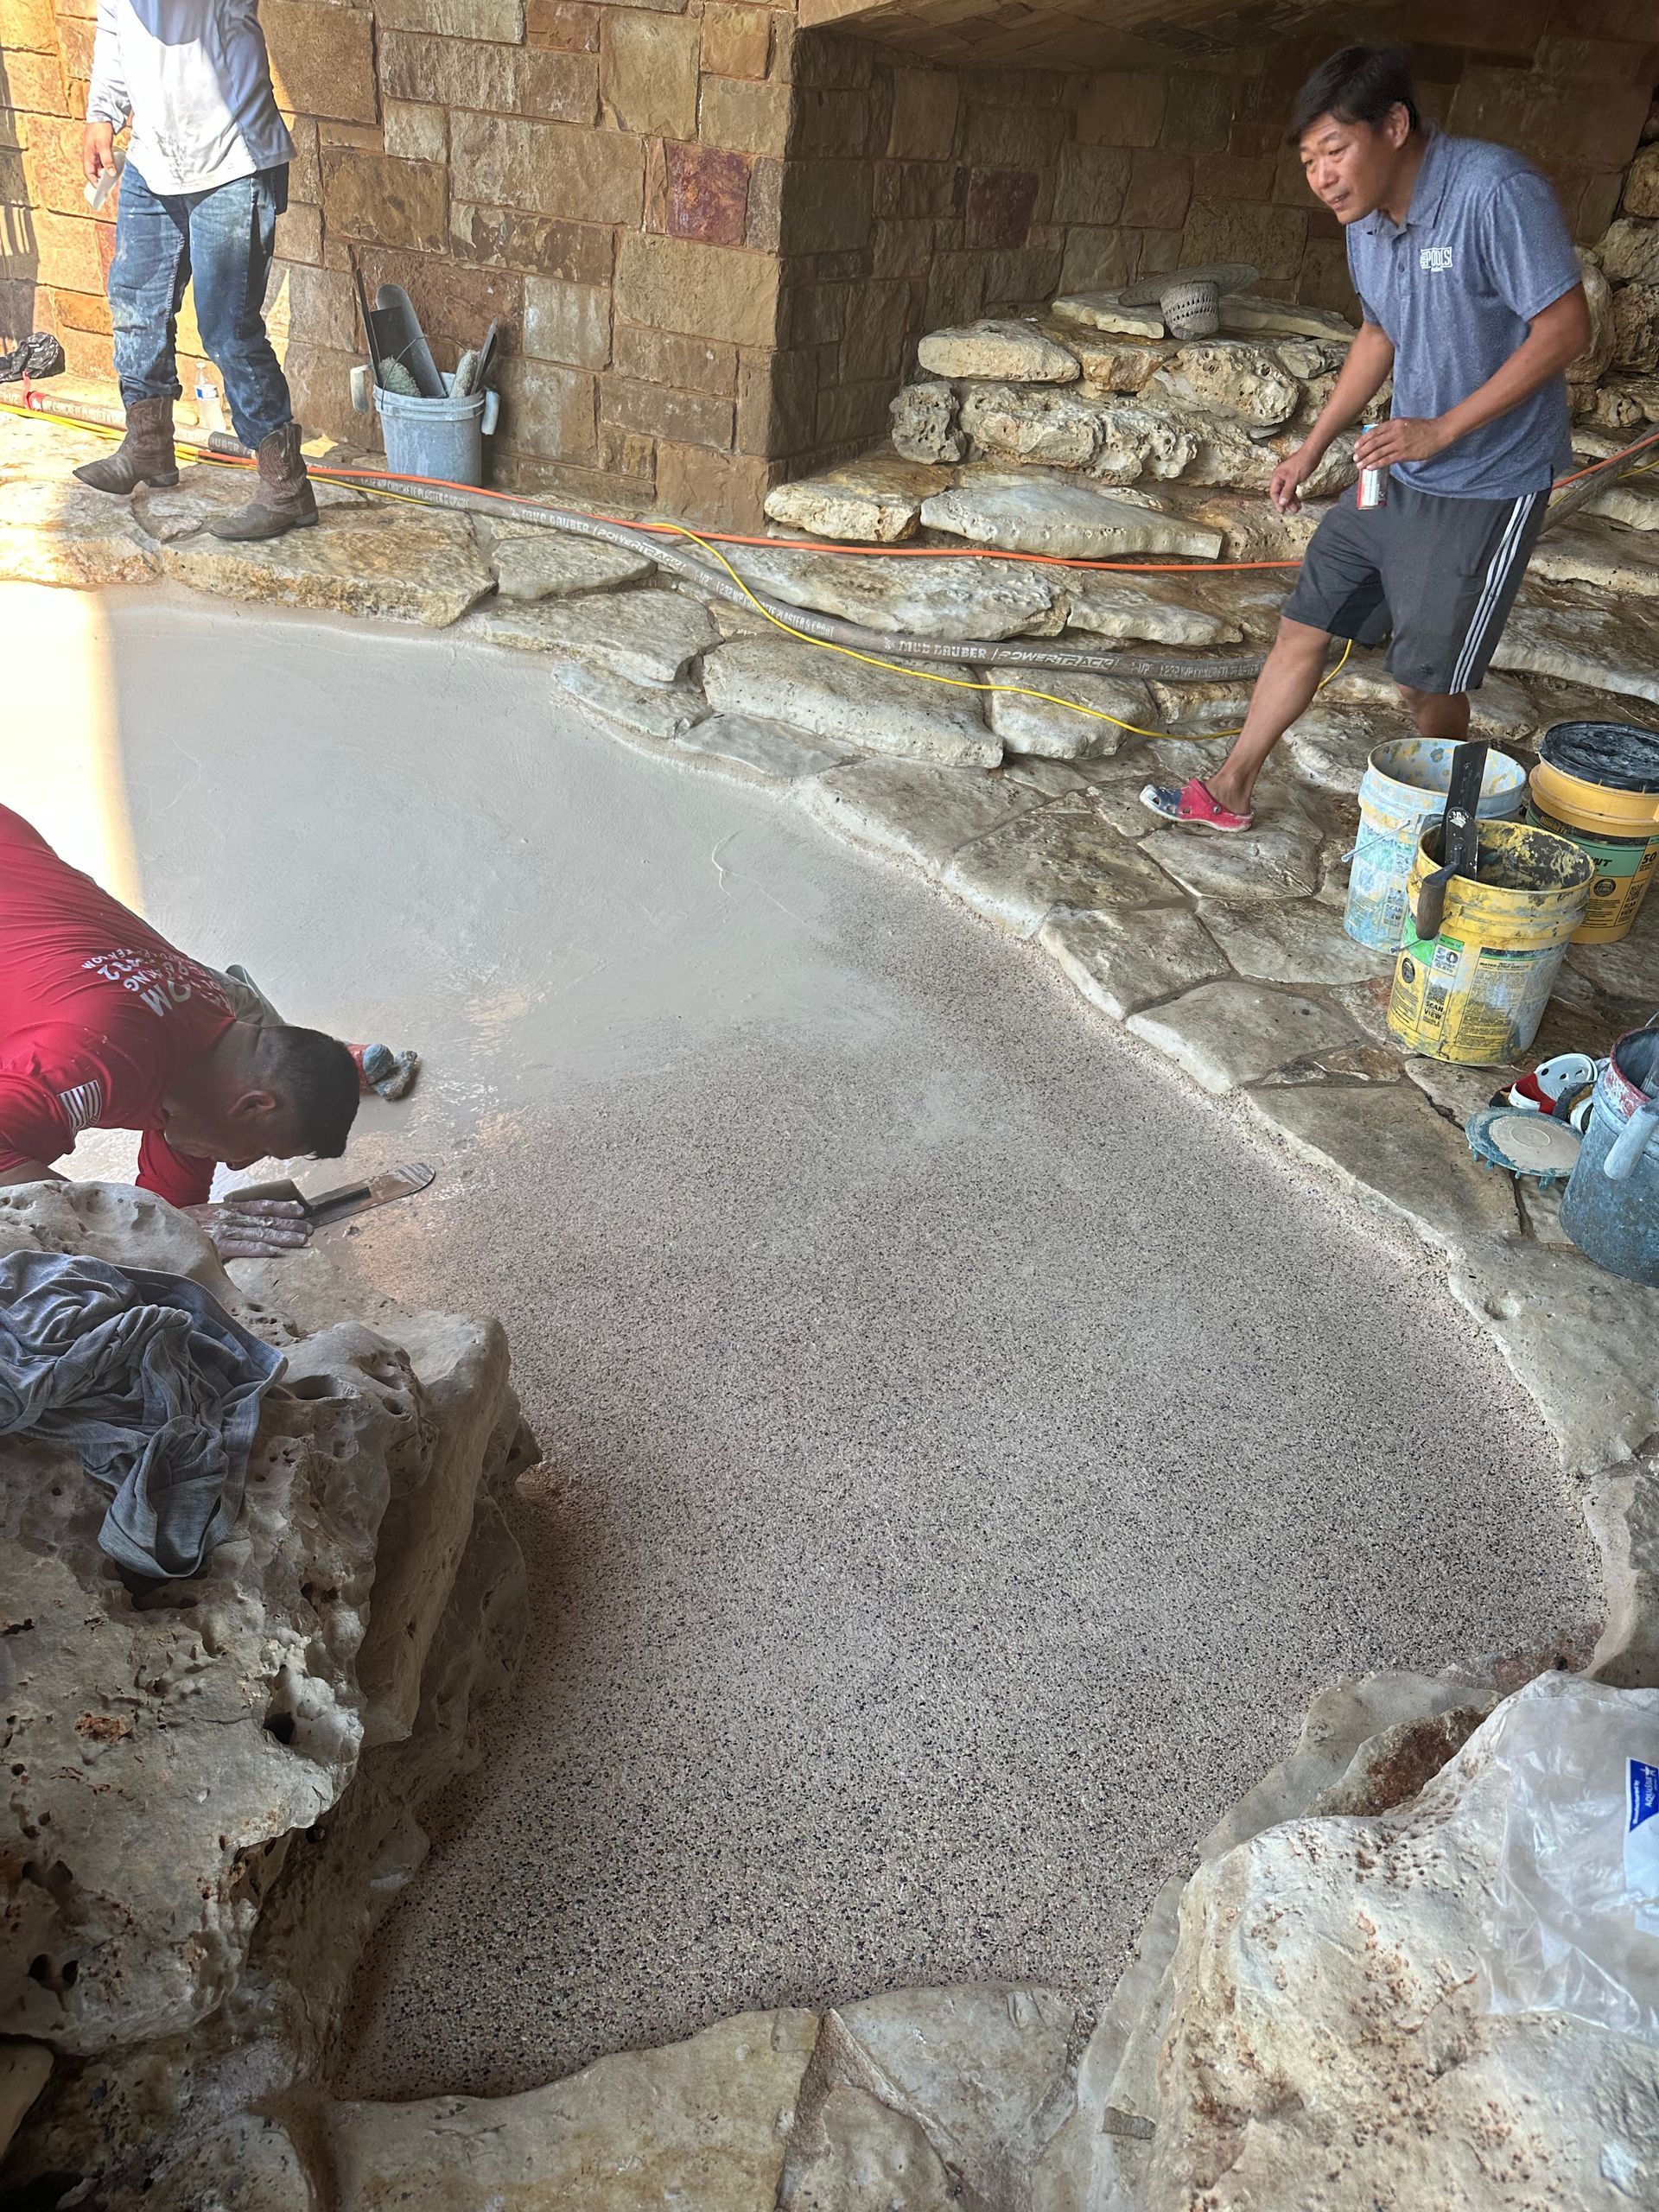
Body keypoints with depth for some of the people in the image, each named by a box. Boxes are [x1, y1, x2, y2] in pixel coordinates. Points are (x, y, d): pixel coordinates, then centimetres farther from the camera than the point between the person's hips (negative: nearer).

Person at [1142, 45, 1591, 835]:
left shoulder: (1495, 191, -21)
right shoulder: (1366, 222, 3)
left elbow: (1565, 329, -20)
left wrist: (1442, 429, -23)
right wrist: (1314, 445, 16)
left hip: (1487, 489, -8)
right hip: (1394, 474, 8)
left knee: (1428, 682, 0)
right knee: (1304, 624, 9)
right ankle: (1228, 793, 22)